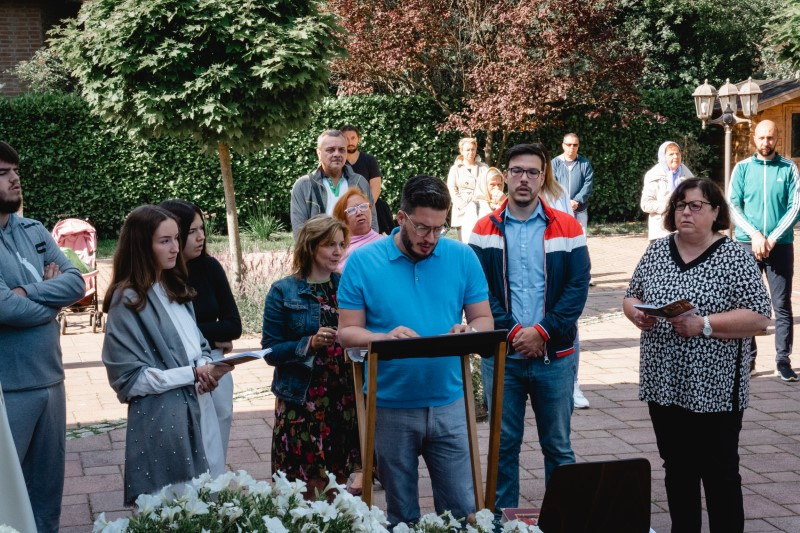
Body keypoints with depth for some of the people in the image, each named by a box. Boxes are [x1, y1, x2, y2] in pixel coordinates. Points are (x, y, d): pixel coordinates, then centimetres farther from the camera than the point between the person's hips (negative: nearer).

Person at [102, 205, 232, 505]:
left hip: (199, 410, 7)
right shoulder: (128, 300, -13)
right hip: (161, 419, -7)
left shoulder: (174, 288, 11)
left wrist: (206, 366, -6)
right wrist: (193, 374, -16)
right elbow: (130, 378, -14)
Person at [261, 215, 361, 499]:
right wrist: (310, 343, -19)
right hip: (301, 402, -3)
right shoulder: (283, 292, -2)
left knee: (339, 483, 6)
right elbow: (271, 350, -6)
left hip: (344, 399, 4)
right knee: (305, 488, -2)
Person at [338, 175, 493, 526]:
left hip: (448, 404, 1)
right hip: (390, 408, -1)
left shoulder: (462, 258, 1)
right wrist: (385, 338, -24)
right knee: (402, 514, 12)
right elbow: (347, 332, -4)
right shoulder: (363, 261, -4)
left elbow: (484, 319, 6)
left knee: (462, 509, 2)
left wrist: (470, 330, -18)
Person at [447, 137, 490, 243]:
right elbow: (452, 191, 5)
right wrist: (464, 206, -7)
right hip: (463, 209, -1)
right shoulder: (455, 169, 14)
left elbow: (489, 187, 12)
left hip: (481, 205, 1)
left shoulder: (484, 168, 19)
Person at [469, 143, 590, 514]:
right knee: (503, 443, 9)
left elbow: (578, 286, -5)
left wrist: (542, 331, -14)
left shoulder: (568, 228, 0)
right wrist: (512, 332, -14)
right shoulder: (485, 230, 2)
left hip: (555, 355, 0)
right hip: (501, 354, 1)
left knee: (557, 445, 9)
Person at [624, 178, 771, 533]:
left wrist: (703, 325, -22)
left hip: (714, 388, -5)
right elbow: (631, 297, 14)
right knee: (677, 469, 15)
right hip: (665, 384, 5)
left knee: (719, 472, 3)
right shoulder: (657, 251, 7)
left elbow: (758, 317, -13)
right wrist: (637, 314, -8)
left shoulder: (734, 257, -7)